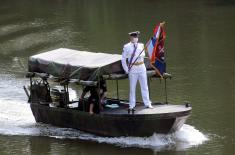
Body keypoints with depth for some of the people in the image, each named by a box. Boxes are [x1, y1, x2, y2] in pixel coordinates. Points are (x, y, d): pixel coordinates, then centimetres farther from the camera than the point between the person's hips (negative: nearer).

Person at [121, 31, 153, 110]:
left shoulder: (141, 45, 6)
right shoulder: (127, 47, -4)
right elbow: (123, 59, 0)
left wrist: (140, 56, -8)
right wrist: (126, 69, -4)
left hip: (141, 67, 3)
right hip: (132, 69, -3)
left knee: (144, 86, 6)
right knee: (132, 87, 3)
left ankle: (147, 104, 13)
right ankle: (132, 105, 11)